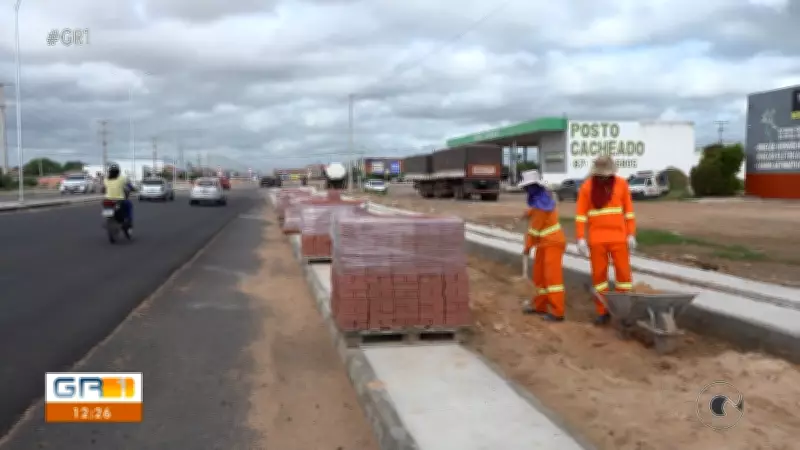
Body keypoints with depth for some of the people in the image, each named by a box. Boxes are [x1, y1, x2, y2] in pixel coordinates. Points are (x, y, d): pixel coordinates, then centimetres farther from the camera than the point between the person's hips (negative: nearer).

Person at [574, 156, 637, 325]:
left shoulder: (621, 184, 2)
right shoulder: (587, 187, -2)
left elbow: (629, 210, 6)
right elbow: (580, 214, -1)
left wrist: (631, 235, 1)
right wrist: (581, 239, -7)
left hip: (618, 237, 0)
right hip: (596, 239, 0)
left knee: (623, 272, 2)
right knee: (599, 274, 6)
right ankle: (603, 312, 16)